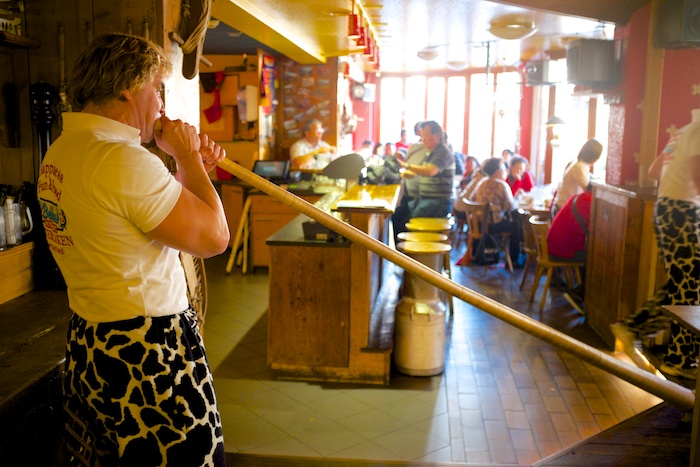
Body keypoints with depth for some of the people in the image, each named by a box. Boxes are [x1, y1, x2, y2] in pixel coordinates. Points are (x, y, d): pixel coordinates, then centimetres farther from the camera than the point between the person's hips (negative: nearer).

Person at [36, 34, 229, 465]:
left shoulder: (59, 153, 9)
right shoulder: (125, 160, -23)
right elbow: (215, 237, -17)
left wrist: (190, 165, 11)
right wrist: (188, 159, -5)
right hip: (148, 359, -10)